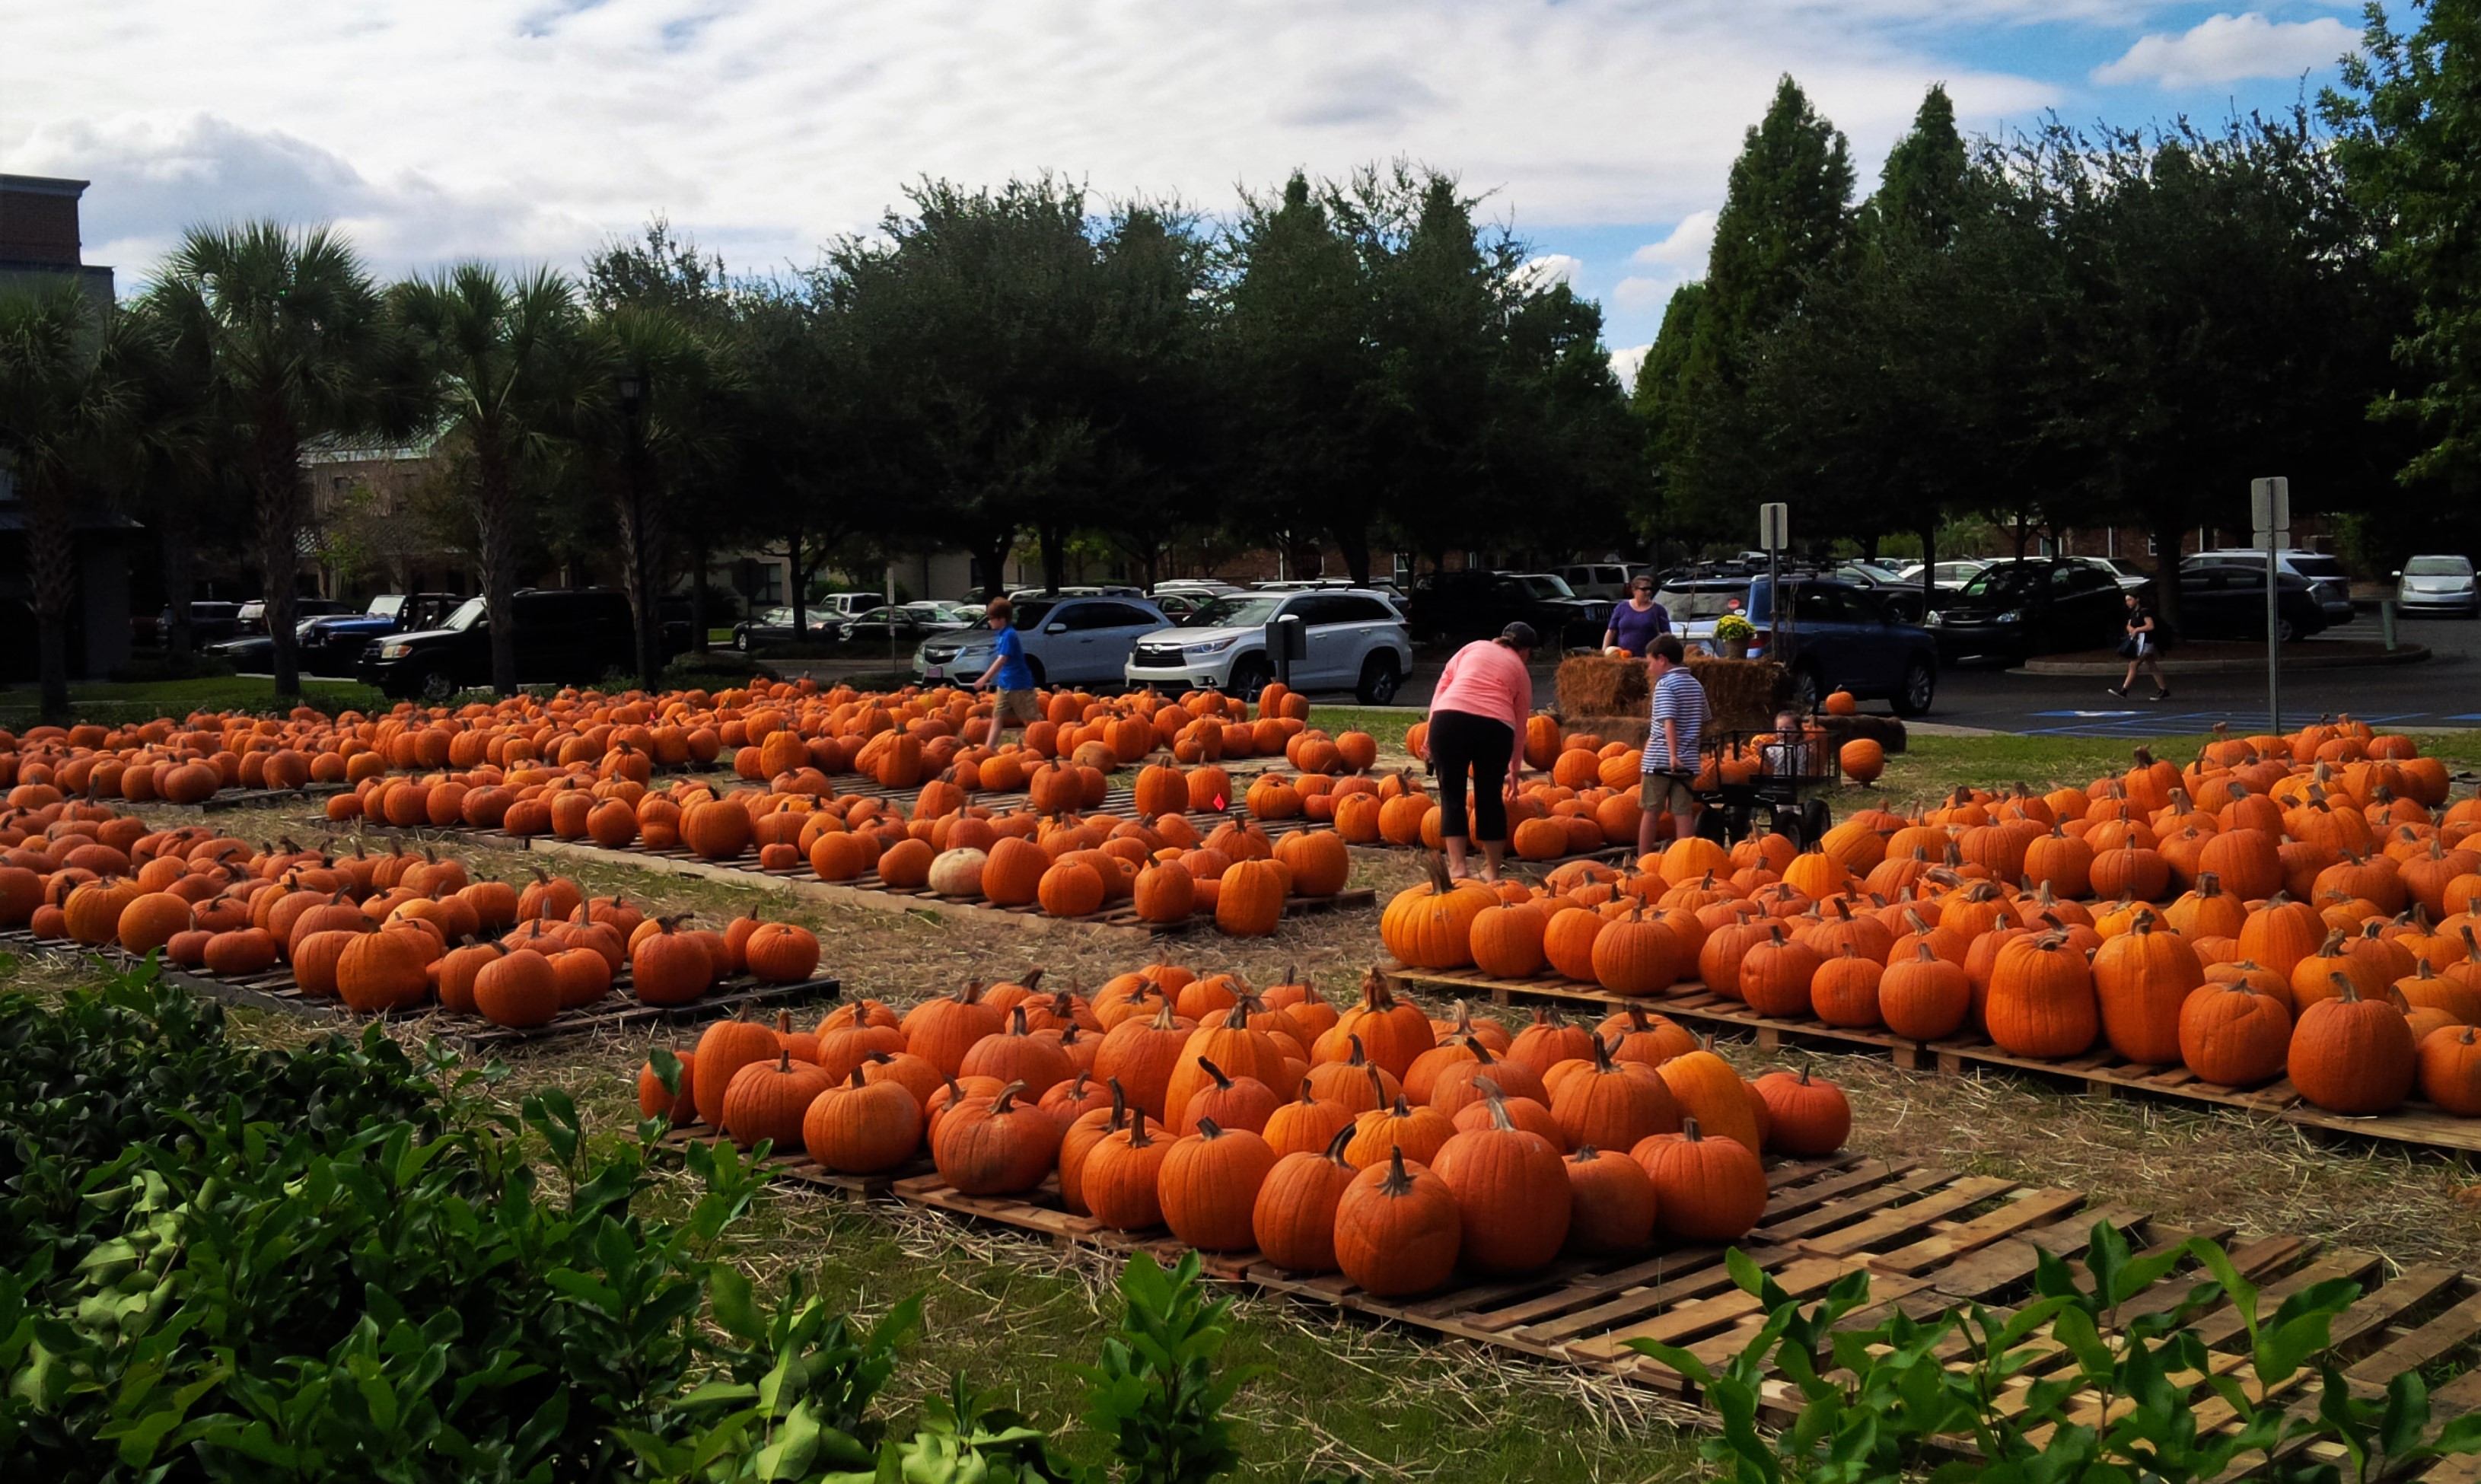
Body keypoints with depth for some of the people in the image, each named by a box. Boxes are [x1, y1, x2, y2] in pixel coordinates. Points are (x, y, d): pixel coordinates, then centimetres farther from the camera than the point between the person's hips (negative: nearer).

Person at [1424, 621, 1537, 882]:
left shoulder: (1474, 647, 27)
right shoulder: (1520, 670, 24)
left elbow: (1443, 684, 16)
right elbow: (1520, 727, 26)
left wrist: (1431, 732, 16)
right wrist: (1514, 771, 36)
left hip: (1449, 717, 0)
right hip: (1495, 726, 0)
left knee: (1452, 795, 8)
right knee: (1490, 798, 14)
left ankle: (1457, 868, 1)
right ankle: (1492, 872, 20)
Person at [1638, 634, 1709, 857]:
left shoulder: (1665, 684, -10)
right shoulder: (1697, 686, 11)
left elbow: (1669, 723, -21)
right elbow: (1702, 728, 15)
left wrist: (1673, 755, -28)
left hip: (1659, 760, -5)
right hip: (1687, 761, 5)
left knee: (1651, 811, 4)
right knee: (1683, 813, 4)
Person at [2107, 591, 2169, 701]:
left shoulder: (2144, 611, -12)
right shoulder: (2133, 613, 16)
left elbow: (2151, 626, -21)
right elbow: (2129, 626, 13)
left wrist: (2137, 629, -11)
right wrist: (2132, 629, -10)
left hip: (2146, 642, -10)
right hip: (2138, 642, 10)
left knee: (2133, 665, -12)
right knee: (2152, 668, 10)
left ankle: (2124, 690, -13)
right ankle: (2164, 691, 13)